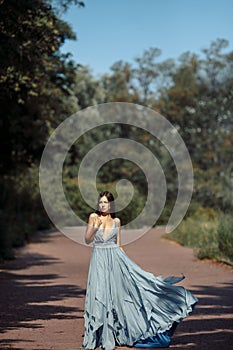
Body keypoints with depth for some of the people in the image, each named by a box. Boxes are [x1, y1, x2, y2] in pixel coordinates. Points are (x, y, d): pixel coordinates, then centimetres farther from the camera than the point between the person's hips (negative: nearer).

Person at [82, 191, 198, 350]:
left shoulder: (116, 221, 7)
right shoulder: (93, 217, 2)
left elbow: (118, 244, 11)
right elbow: (87, 240, 0)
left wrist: (128, 262, 7)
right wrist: (95, 227, -17)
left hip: (115, 259, 1)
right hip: (99, 260, -1)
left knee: (115, 294, -2)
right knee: (100, 296, -1)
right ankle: (103, 336, 7)